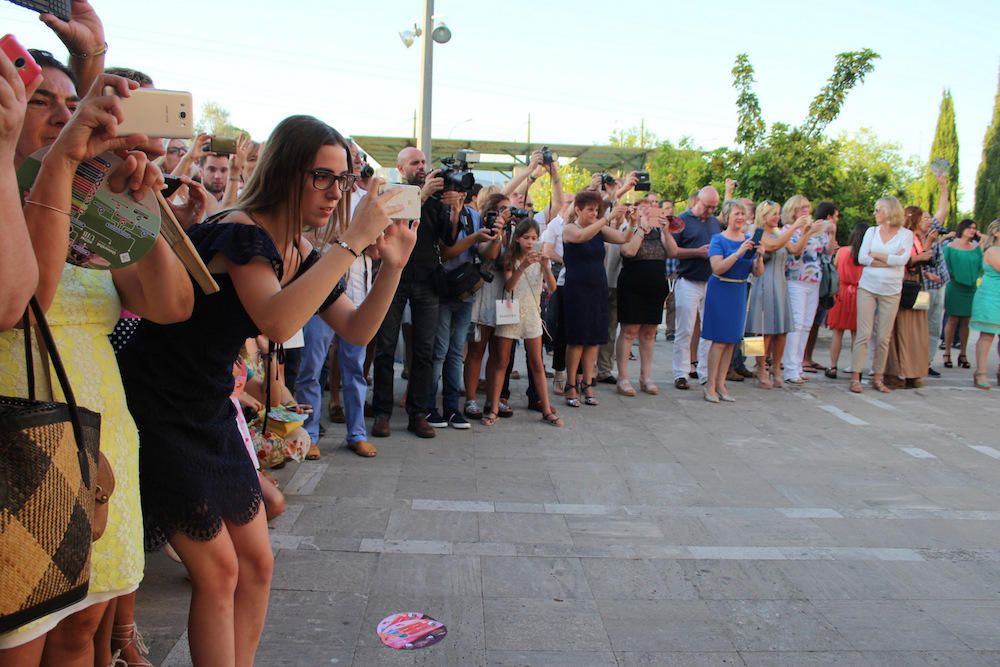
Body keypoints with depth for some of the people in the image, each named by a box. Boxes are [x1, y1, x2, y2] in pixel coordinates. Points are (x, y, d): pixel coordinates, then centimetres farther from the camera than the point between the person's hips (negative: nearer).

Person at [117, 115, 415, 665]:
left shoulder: (300, 254, 4)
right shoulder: (242, 231, -22)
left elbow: (357, 331, 5)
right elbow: (277, 322, -39)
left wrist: (392, 267, -9)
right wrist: (352, 241, -34)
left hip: (210, 412, 8)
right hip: (156, 410, -8)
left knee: (256, 562, 10)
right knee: (218, 570, -2)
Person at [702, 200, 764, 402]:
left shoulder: (749, 241, 9)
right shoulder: (718, 239, -5)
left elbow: (758, 273, 7)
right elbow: (717, 268, -19)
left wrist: (759, 257, -11)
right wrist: (739, 253, -24)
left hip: (740, 291, 5)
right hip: (721, 290, -5)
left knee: (731, 340, 7)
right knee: (720, 339, -6)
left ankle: (721, 383, 15)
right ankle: (710, 385, 1)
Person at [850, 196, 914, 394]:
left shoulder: (906, 234, 3)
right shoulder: (871, 231, 9)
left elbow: (903, 260, -13)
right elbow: (861, 258, -4)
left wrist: (876, 255, -7)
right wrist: (890, 260, -9)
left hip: (891, 291, -1)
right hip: (867, 287, 1)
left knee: (883, 337, 3)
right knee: (864, 334, -5)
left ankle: (878, 378, 13)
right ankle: (855, 377, -2)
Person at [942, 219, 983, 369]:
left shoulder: (976, 248, 11)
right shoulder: (950, 247, 0)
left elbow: (981, 266, 11)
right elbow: (946, 266, -2)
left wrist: (975, 278, -2)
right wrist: (954, 278, -9)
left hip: (971, 288, 4)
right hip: (955, 288, -4)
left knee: (966, 321, 6)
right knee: (953, 320, -3)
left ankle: (962, 354, 13)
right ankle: (947, 353, 4)